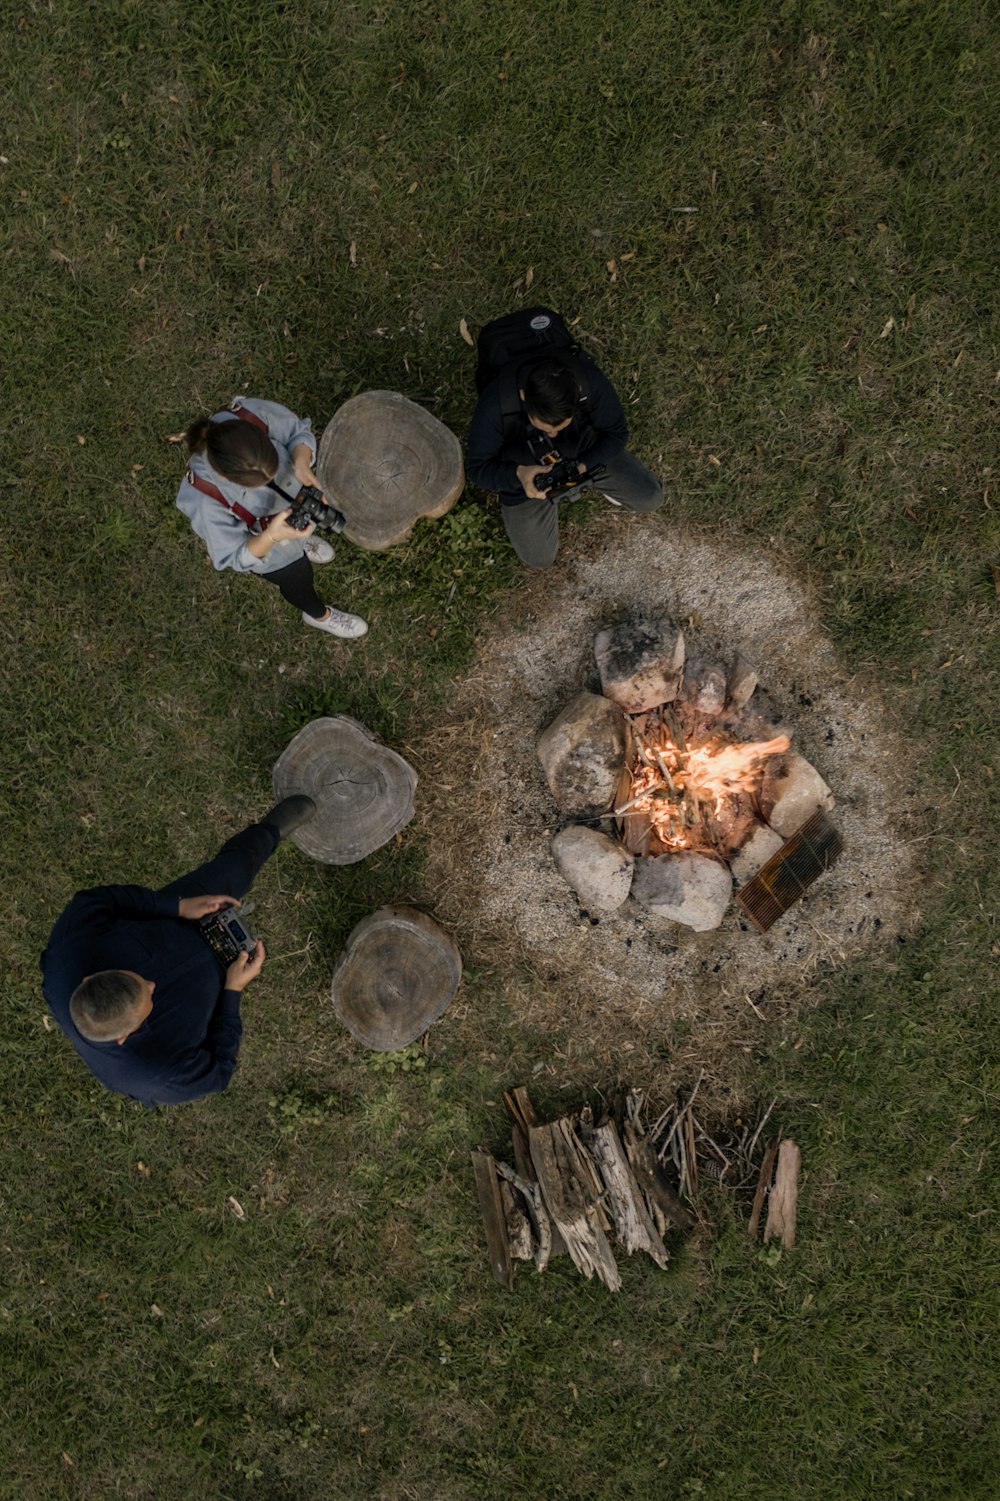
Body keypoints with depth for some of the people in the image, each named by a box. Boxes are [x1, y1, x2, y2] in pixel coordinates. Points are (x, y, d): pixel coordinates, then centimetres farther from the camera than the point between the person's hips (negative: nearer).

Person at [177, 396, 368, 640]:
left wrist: (302, 464, -41)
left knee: (301, 529, 37)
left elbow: (299, 431, -20)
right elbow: (235, 557, -30)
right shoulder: (205, 500, -45)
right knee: (297, 578, 26)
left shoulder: (253, 413, -40)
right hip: (263, 543, -3)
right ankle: (319, 615, 61)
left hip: (294, 496, 3)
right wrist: (272, 536, -49)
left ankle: (300, 541, 76)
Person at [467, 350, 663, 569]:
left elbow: (616, 433, -17)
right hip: (525, 472, -1)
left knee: (651, 497, -4)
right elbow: (478, 467, -24)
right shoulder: (494, 405, -39)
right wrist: (518, 475, -45)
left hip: (585, 454, 2)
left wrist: (583, 467, -36)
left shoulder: (590, 380, -34)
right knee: (539, 559, -2)